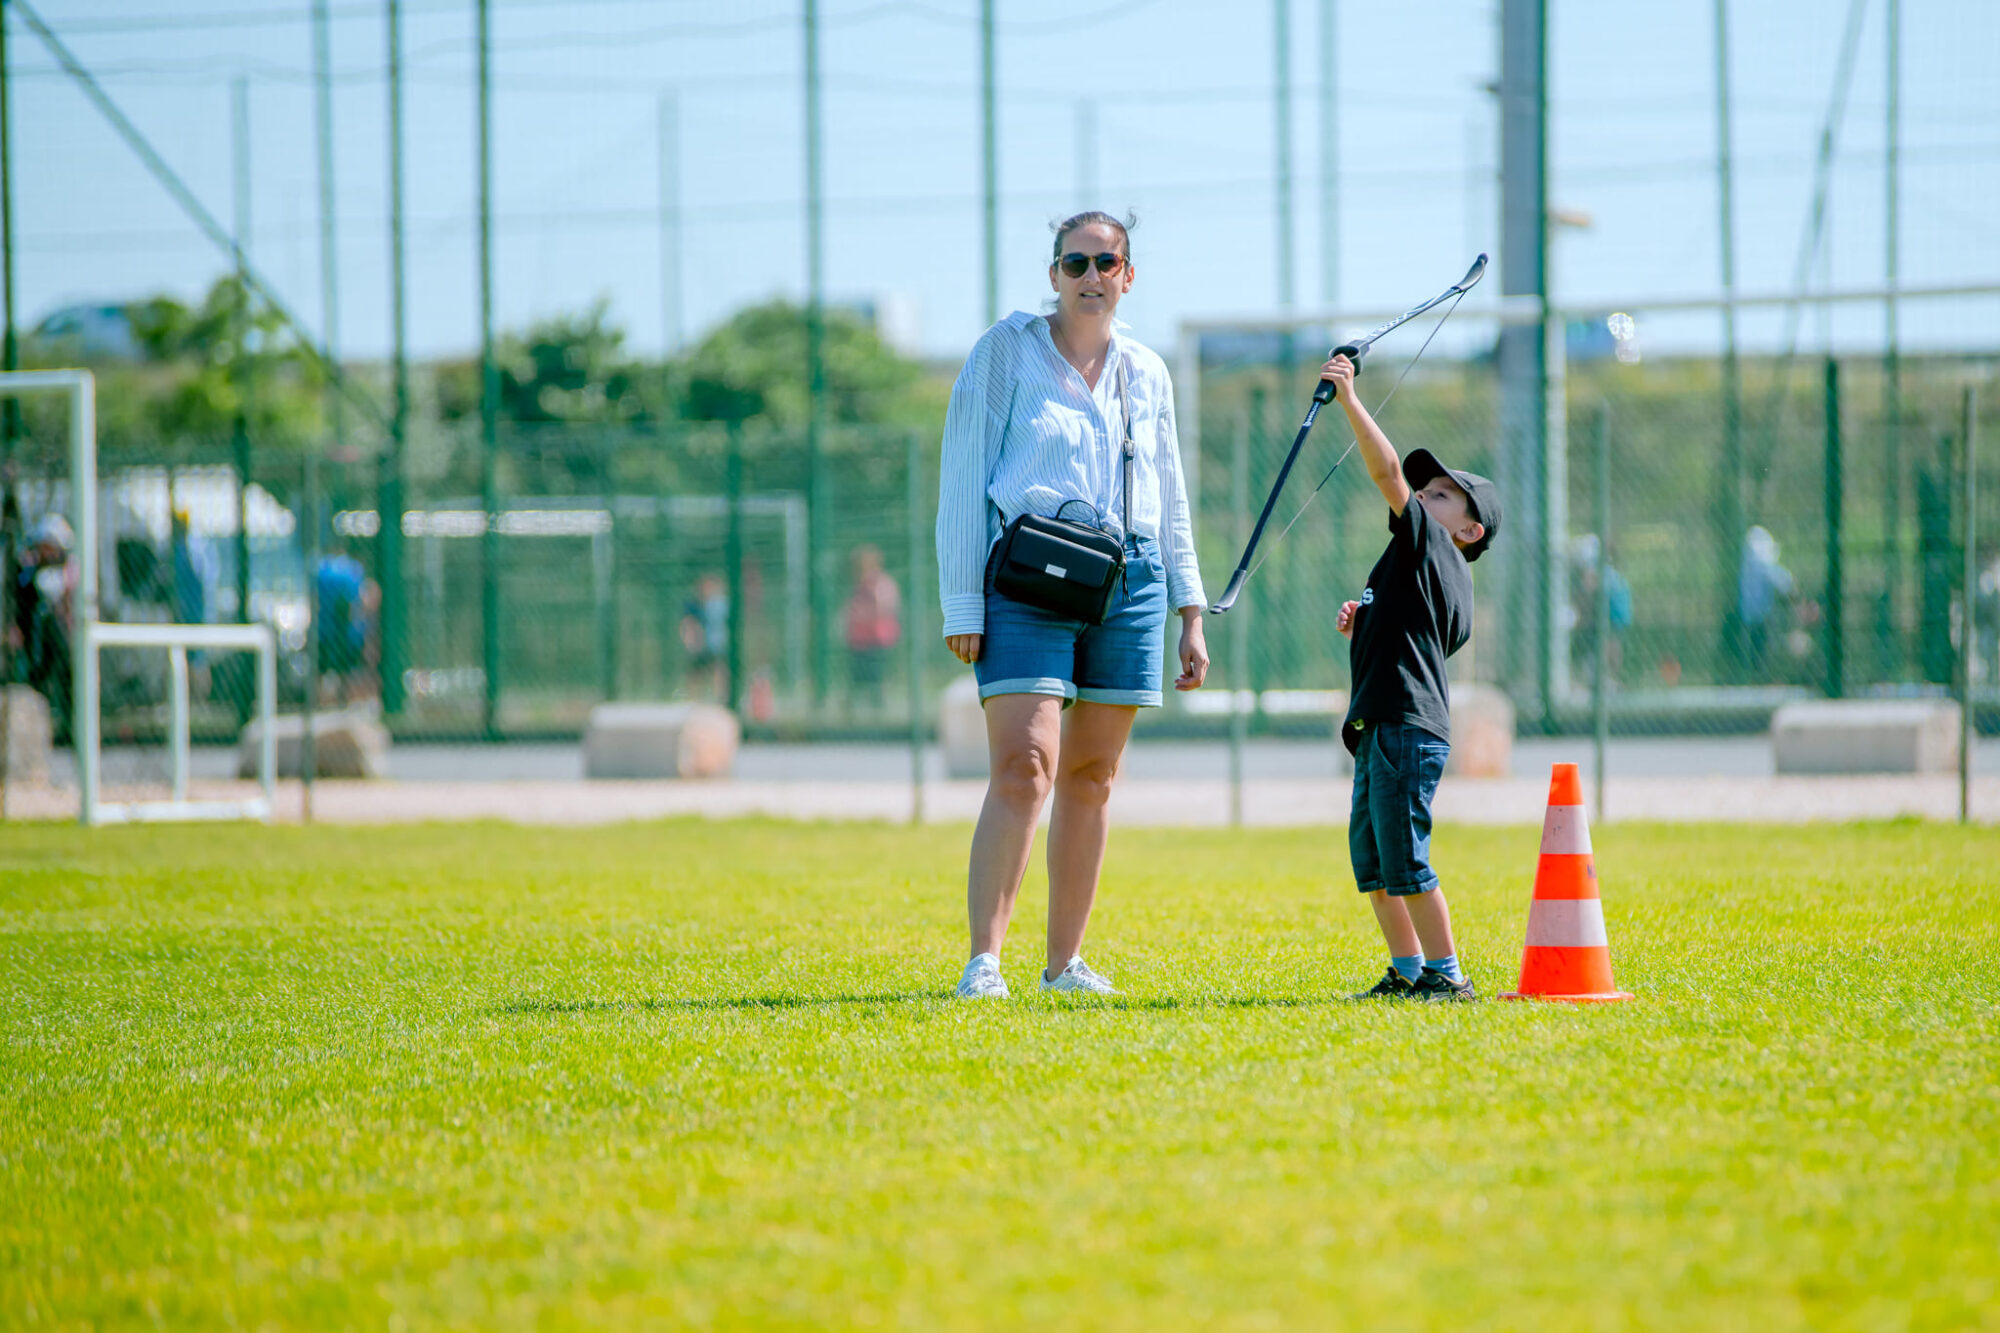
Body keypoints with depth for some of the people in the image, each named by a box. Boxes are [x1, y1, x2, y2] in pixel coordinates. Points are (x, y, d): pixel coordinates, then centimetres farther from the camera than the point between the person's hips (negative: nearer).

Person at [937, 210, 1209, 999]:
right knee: (1024, 767, -17)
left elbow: (1170, 500, 22)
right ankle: (983, 962, -20)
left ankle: (1064, 960, 13)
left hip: (1128, 582, 5)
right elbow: (963, 481, 0)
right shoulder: (1006, 351, 2)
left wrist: (1191, 616, 17)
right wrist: (961, 603, -7)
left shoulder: (1146, 374, 15)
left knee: (1092, 779, 6)